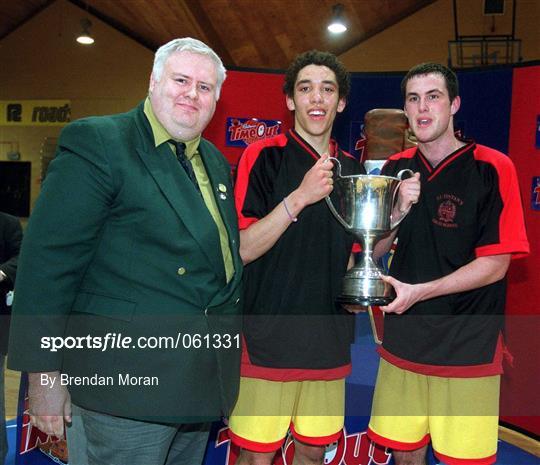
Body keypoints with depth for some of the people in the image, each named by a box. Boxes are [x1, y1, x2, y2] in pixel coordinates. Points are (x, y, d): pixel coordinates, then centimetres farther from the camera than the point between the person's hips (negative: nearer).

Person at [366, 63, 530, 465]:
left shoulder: (491, 168, -8)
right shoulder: (397, 168, 6)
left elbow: (495, 264, -11)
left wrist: (419, 292, -19)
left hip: (468, 346, -4)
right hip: (403, 340, 4)